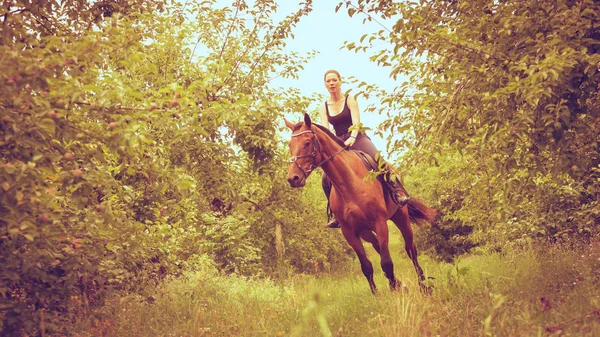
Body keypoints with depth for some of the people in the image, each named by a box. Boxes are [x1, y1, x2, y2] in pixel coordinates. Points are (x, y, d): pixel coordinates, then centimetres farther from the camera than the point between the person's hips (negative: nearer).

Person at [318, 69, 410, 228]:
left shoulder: (350, 100, 2)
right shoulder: (324, 108, 11)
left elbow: (356, 122, -11)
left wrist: (352, 137, -32)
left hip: (357, 139, -3)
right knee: (327, 178, -15)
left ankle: (397, 190, -31)